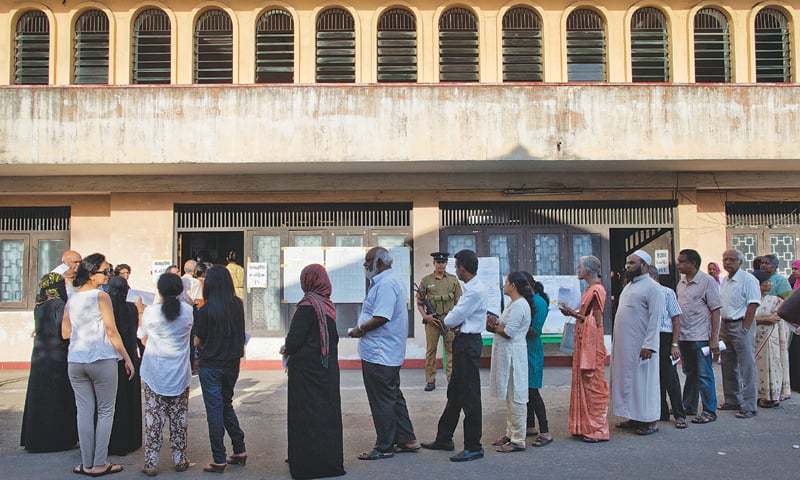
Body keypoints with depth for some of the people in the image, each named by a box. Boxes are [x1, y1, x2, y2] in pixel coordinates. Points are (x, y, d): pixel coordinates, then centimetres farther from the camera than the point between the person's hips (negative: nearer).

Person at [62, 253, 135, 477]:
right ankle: (100, 464, 3)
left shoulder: (71, 299, 10)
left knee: (84, 411, 8)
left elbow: (65, 333, 15)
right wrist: (127, 359, -4)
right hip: (102, 360, -5)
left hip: (75, 361, 5)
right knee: (105, 412, 4)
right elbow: (112, 332, -10)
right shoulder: (101, 296, -8)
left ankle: (87, 464, 11)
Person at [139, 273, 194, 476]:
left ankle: (151, 463, 7)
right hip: (180, 375, 1)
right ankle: (180, 460, 18)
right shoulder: (188, 311, -5)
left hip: (154, 374, -1)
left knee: (153, 419, 5)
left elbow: (143, 339, 6)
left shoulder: (150, 311, -8)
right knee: (179, 418, 11)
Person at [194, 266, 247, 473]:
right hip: (232, 364, 5)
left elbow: (197, 342, -7)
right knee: (226, 405, 21)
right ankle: (240, 450, 22)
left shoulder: (205, 311, -15)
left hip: (211, 366, -5)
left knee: (214, 410, 3)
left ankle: (219, 460, 8)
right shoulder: (238, 305, -2)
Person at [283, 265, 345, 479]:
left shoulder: (308, 305, -16)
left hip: (307, 370, -7)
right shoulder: (328, 305, 5)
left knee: (306, 414, 2)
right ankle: (330, 460, 22)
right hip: (328, 369, 7)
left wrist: (286, 349, 4)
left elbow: (295, 338, -18)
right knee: (327, 411, 13)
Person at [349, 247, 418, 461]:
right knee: (394, 397, 18)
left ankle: (384, 447, 9)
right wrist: (363, 329, 9)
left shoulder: (385, 285, -19)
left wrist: (359, 330, -12)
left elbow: (381, 318, -26)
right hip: (389, 353, 11)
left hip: (379, 355, -11)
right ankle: (407, 439, 26)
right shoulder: (390, 282, 16)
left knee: (382, 402, 0)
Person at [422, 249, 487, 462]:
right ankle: (444, 439, 29)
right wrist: (451, 319, -5)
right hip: (464, 342, 11)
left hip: (468, 344, -11)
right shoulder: (471, 288, 12)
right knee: (455, 392, 17)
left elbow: (452, 320, -18)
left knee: (469, 396, -2)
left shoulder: (475, 291, -20)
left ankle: (473, 447, 7)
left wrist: (446, 320, 3)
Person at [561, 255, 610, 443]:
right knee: (583, 384, 12)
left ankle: (597, 430, 4)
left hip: (592, 343, -10)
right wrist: (573, 312, 5)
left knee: (593, 385, -3)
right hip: (583, 343, 10)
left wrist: (573, 314, -16)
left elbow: (596, 322, -16)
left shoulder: (596, 290, -14)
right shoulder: (590, 289, 15)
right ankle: (585, 427, 18)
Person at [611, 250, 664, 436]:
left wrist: (648, 345, -23)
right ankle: (634, 418, 21)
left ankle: (650, 421, 8)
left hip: (640, 346, -8)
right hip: (624, 345, 8)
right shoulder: (629, 286, 17)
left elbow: (655, 318, -17)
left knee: (643, 380, -2)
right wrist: (617, 341, 16)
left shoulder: (652, 288, -10)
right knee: (627, 379, 12)